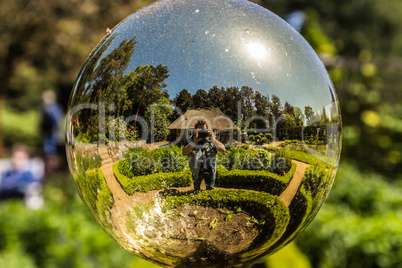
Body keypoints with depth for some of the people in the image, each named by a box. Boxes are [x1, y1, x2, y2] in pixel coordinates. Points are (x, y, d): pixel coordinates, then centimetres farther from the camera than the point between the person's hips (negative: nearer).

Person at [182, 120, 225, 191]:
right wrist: (195, 142, -23)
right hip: (197, 170, -1)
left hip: (210, 170, 1)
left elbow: (222, 150, -8)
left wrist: (213, 139, -18)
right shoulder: (191, 140, -1)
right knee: (196, 190, 11)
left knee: (210, 189, 9)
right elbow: (184, 153, -17)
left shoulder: (211, 139, 3)